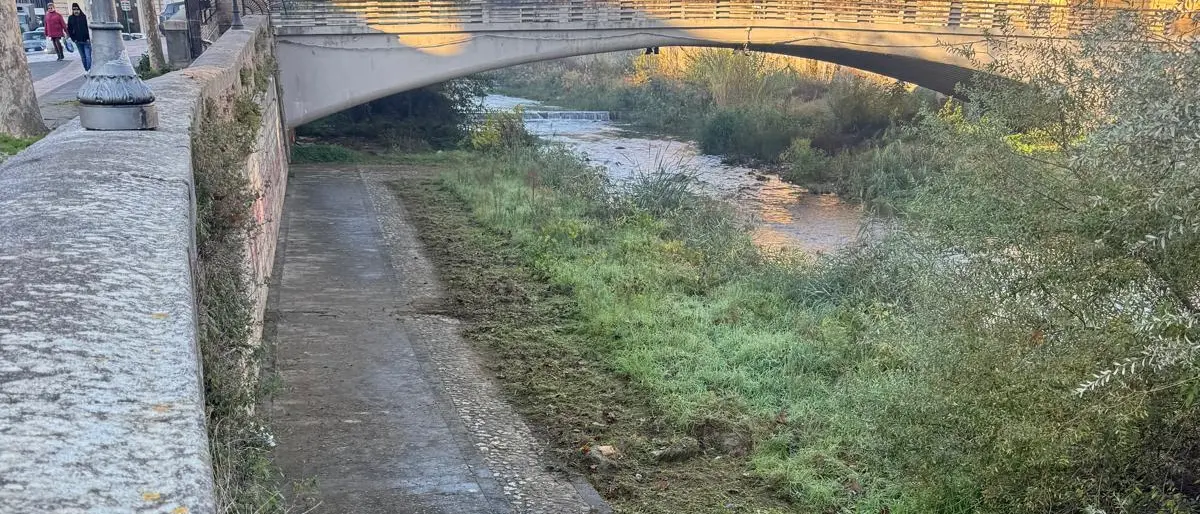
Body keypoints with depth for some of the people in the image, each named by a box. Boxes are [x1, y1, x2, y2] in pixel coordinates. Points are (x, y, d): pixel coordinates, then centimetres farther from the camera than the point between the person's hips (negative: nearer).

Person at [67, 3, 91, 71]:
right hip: (78, 41, 3)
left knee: (88, 56, -9)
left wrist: (88, 38, -10)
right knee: (83, 57, 9)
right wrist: (73, 38, 1)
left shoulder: (84, 17, -1)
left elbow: (88, 27, -3)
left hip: (86, 40, -3)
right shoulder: (70, 18, 5)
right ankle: (86, 70, 15)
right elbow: (69, 29, 10)